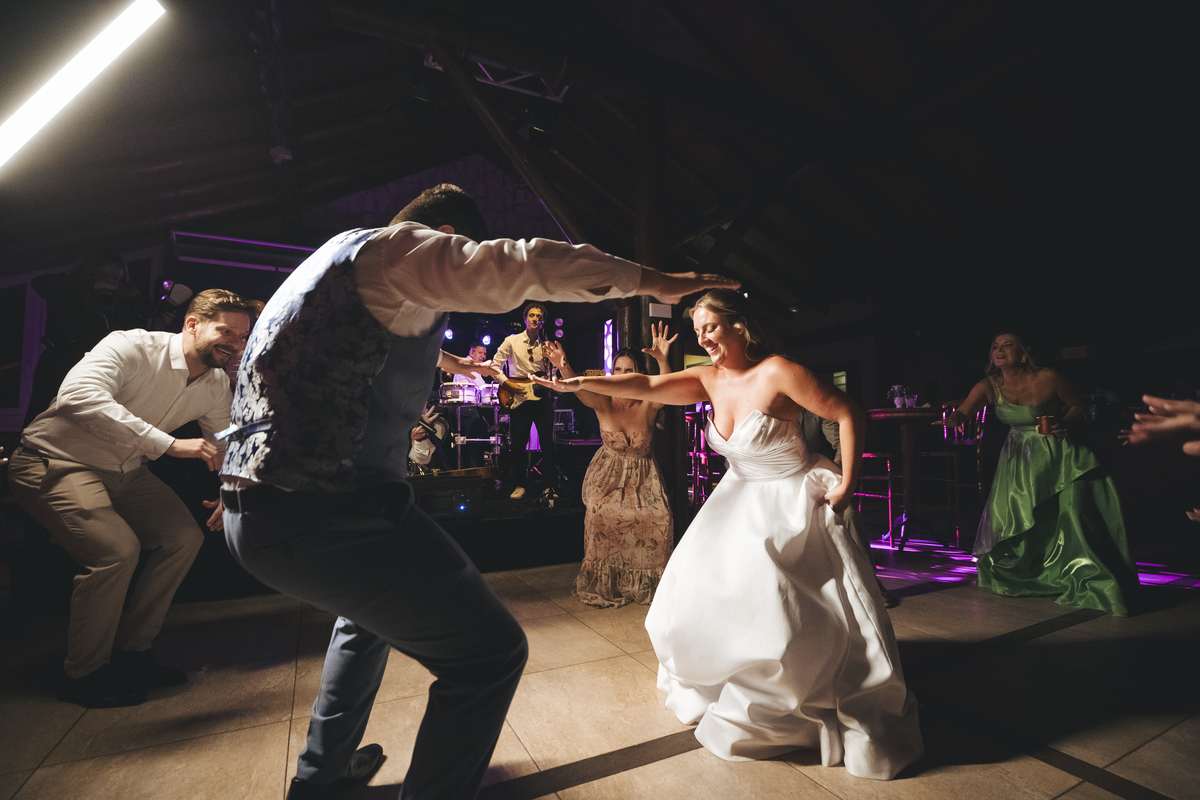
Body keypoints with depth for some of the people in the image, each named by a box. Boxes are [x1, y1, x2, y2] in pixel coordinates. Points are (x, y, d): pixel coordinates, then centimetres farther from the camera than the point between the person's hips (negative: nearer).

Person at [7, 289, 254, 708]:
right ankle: (84, 674, -1)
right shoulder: (132, 347, -25)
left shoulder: (217, 384, -4)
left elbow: (227, 446, 7)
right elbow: (78, 396, -42)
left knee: (185, 537, -3)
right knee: (117, 549, -25)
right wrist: (169, 444, -48)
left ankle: (132, 651, 14)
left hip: (124, 471, 8)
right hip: (57, 462, -7)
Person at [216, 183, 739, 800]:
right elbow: (522, 265, -17)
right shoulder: (395, 245, -6)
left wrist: (444, 359, 55)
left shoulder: (339, 259, 23)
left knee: (370, 607, 35)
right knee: (491, 652, -4)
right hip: (328, 510, -11)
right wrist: (650, 281, -8)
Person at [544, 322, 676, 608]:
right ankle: (604, 585, 6)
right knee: (602, 519, -18)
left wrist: (662, 360, -52)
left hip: (641, 476, 0)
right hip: (608, 474, 0)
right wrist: (564, 367, -52)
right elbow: (581, 388, -31)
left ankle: (645, 583, 9)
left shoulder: (647, 406, -13)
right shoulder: (603, 403, -12)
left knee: (656, 520, -16)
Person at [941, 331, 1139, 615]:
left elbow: (1077, 404, 1)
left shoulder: (1047, 378, -15)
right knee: (1013, 517, 2)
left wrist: (1063, 423, -18)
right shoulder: (990, 386, -10)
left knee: (1072, 516, -9)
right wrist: (951, 419, -46)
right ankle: (1021, 577, 27)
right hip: (1020, 458, 2)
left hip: (1059, 455, -2)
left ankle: (1094, 584, 10)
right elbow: (963, 411, -23)